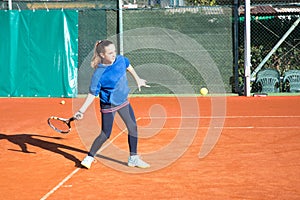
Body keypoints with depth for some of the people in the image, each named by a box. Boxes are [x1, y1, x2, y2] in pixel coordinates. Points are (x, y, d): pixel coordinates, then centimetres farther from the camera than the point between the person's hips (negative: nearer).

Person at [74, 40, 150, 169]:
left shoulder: (120, 60, -11)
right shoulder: (98, 75, -26)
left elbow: (128, 67, 13)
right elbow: (92, 94, -19)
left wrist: (138, 80, 23)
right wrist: (81, 111, -24)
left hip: (123, 101, 6)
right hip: (108, 106, -6)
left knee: (133, 128, 8)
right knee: (105, 135, -4)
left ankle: (133, 158, 22)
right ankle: (89, 158, 16)